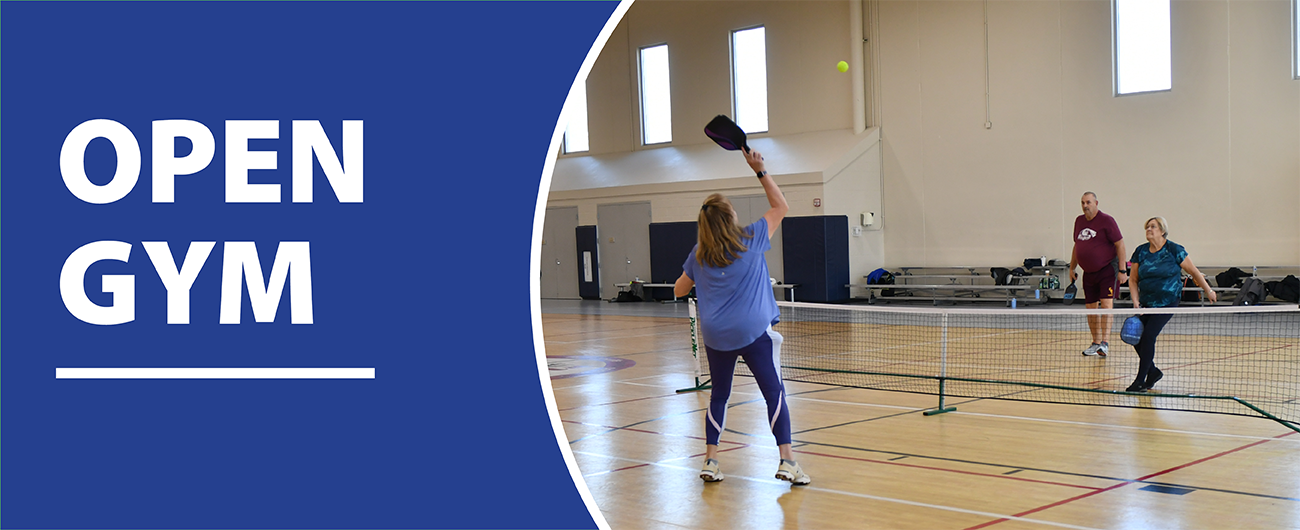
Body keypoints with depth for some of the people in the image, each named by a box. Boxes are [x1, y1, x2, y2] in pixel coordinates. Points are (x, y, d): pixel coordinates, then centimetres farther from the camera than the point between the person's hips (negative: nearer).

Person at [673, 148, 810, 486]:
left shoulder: (699, 255, 4)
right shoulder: (751, 241, -3)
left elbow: (678, 290, 16)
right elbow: (781, 206, 9)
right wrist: (760, 171, 10)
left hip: (715, 335, 4)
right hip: (753, 331, -3)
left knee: (719, 395, 15)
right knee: (774, 393, -1)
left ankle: (710, 461, 12)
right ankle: (786, 461, -8)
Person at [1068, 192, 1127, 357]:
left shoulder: (1106, 221, -9)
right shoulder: (1079, 221, 10)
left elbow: (1120, 244, -9)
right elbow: (1076, 246, 22)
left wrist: (1122, 270, -14)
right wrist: (1072, 268, 21)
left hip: (1108, 269, -6)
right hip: (1088, 272, 6)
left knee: (1106, 303, -16)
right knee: (1091, 308, 8)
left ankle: (1105, 343, -21)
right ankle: (1096, 343, 18)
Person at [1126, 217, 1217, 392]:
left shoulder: (1174, 250, -8)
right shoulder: (1140, 252, 3)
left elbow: (1194, 272, 2)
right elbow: (1133, 280, 7)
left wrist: (1208, 290, 9)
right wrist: (1136, 301, -6)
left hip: (1167, 302, -5)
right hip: (1146, 303, 5)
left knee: (1148, 336, -15)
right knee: (1136, 338, -1)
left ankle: (1141, 381, -6)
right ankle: (1153, 371, 25)